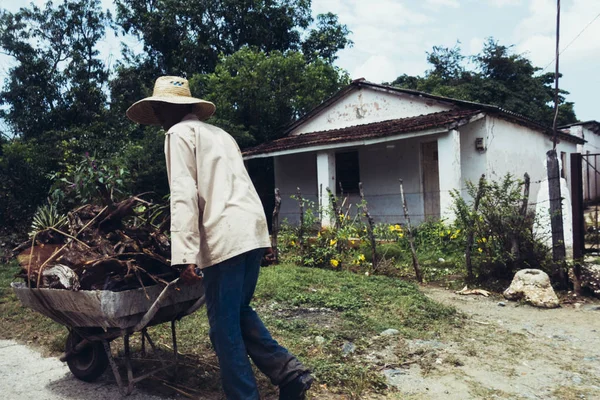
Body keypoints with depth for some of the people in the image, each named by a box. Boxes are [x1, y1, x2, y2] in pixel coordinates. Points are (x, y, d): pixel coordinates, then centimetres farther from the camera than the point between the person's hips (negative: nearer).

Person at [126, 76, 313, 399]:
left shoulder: (179, 133, 2)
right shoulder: (219, 133, 26)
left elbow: (184, 195, -11)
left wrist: (185, 257, -15)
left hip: (225, 236, -8)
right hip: (254, 228, 8)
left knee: (224, 325, 3)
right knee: (240, 312, 19)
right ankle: (290, 372, 14)